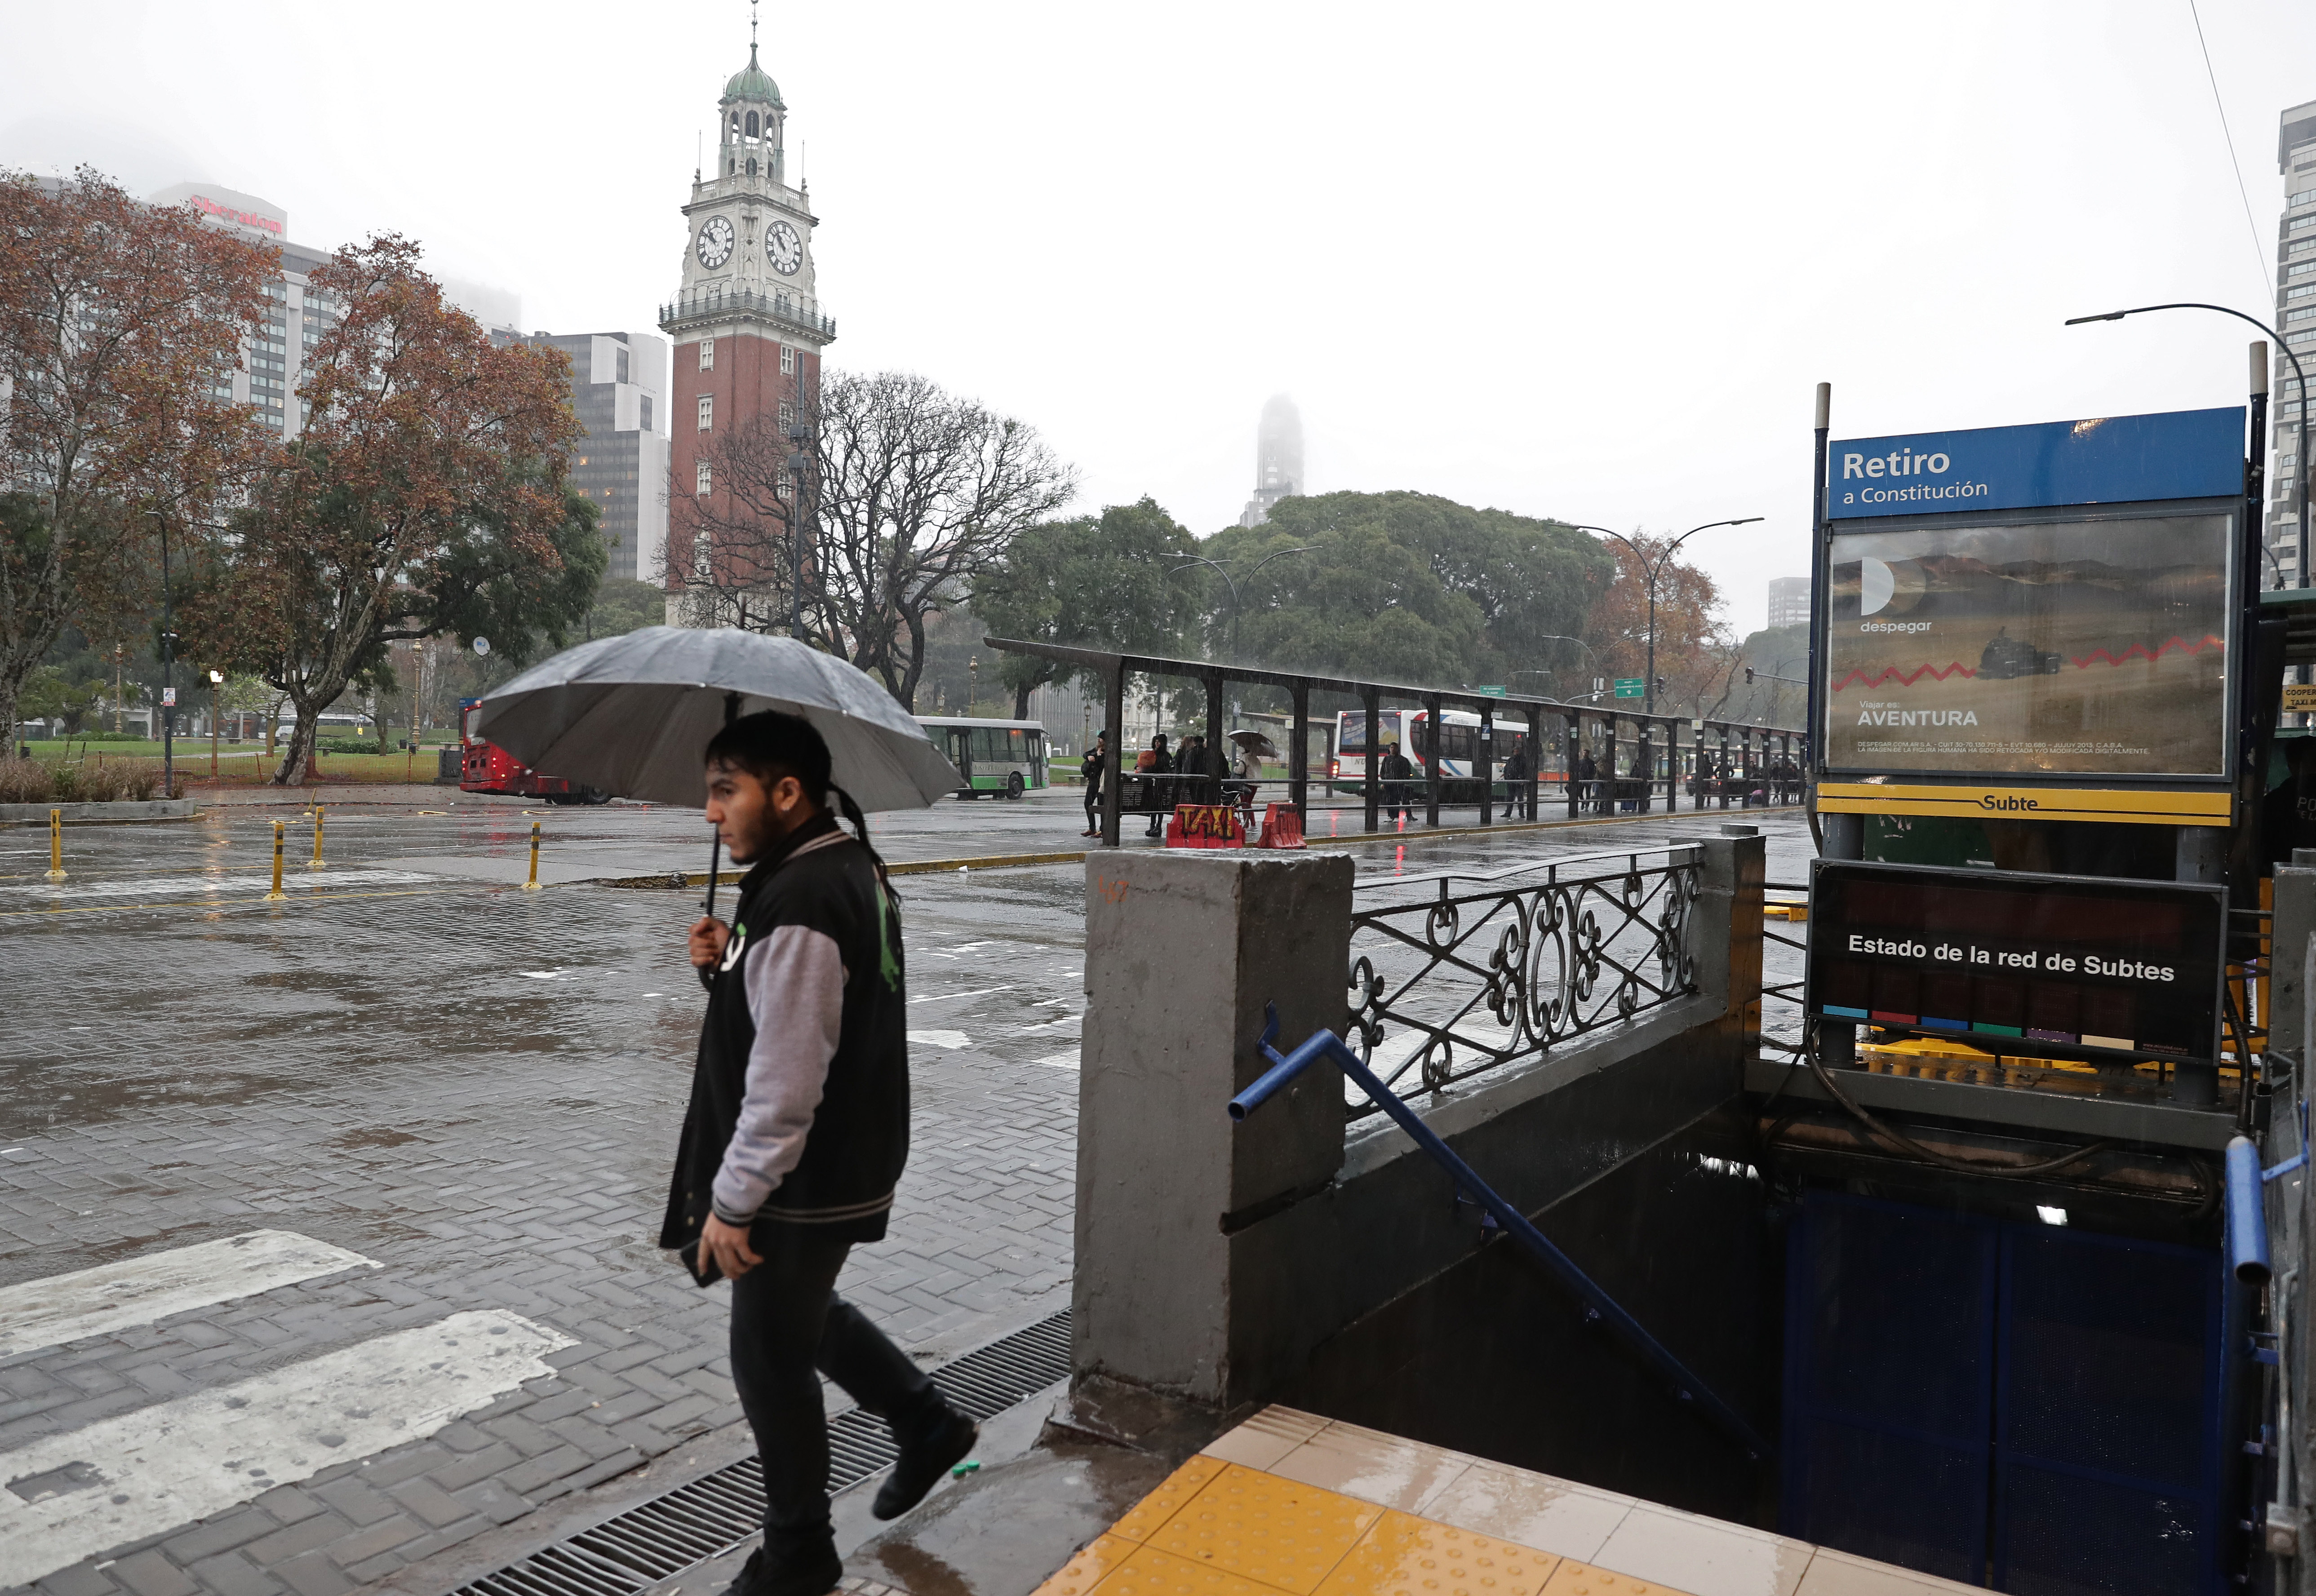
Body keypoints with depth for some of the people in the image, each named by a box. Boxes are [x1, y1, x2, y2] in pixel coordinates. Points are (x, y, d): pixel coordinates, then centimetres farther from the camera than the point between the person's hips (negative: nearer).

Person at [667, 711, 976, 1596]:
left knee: (771, 1360, 9)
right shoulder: (852, 865, 4)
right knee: (806, 1310, 29)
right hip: (850, 1160, 10)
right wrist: (729, 965, 0)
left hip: (806, 1183, -10)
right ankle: (927, 1423, 42)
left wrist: (731, 1200, -19)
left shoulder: (799, 906, -27)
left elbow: (785, 1082, -27)